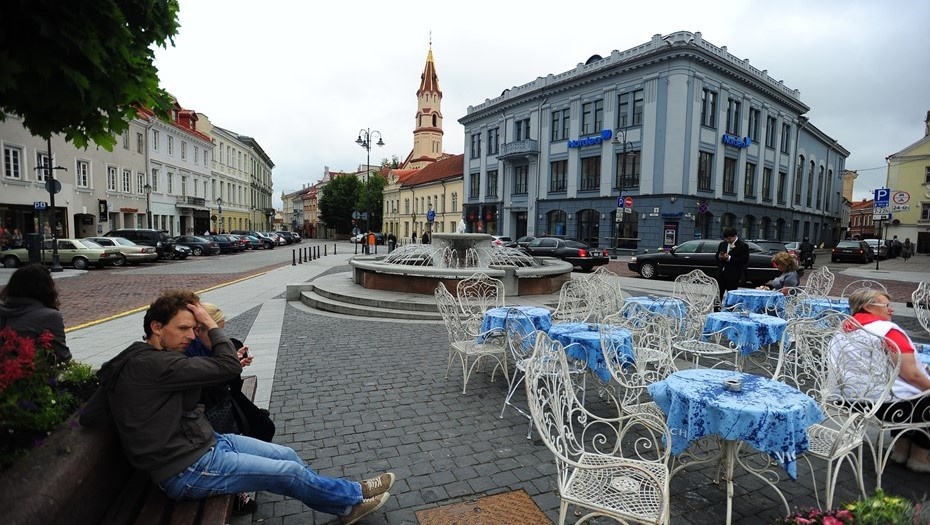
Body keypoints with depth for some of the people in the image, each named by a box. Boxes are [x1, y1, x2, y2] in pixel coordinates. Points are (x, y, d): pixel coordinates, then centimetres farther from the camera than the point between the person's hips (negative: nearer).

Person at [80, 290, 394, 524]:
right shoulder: (150, 364, -25)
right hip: (187, 471, -9)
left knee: (286, 455, 9)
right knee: (290, 472, -5)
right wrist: (211, 325, -14)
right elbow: (229, 366, -27)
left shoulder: (141, 361, 6)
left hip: (205, 441, 10)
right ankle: (353, 497, 17)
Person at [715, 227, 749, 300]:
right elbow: (717, 256, 21)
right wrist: (719, 257, -3)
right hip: (721, 274, 5)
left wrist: (730, 258, -18)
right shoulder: (722, 244, 13)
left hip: (733, 276, -5)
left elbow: (744, 260, -13)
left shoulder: (743, 245, -5)